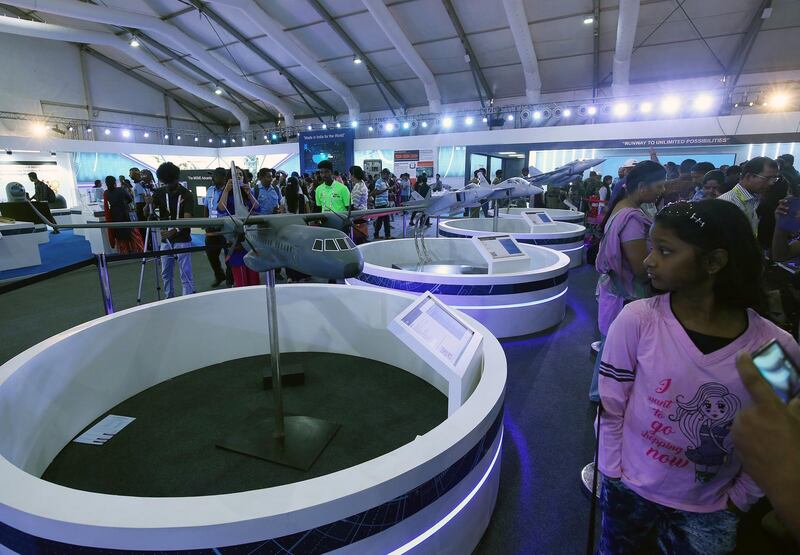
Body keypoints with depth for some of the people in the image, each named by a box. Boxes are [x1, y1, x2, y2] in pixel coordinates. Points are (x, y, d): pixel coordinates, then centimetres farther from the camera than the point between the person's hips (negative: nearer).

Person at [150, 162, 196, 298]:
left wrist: (173, 231, -37)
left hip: (182, 240, -5)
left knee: (185, 274, -5)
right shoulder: (159, 192, 4)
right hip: (165, 240, 5)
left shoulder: (187, 195, -10)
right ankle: (169, 300, 26)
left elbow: (187, 219, -20)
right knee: (166, 274, 13)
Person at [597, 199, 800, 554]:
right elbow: (611, 408, -11)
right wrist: (613, 477, -5)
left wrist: (739, 498, 3)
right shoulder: (637, 321, -21)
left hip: (709, 510, 1)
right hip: (631, 490, 0)